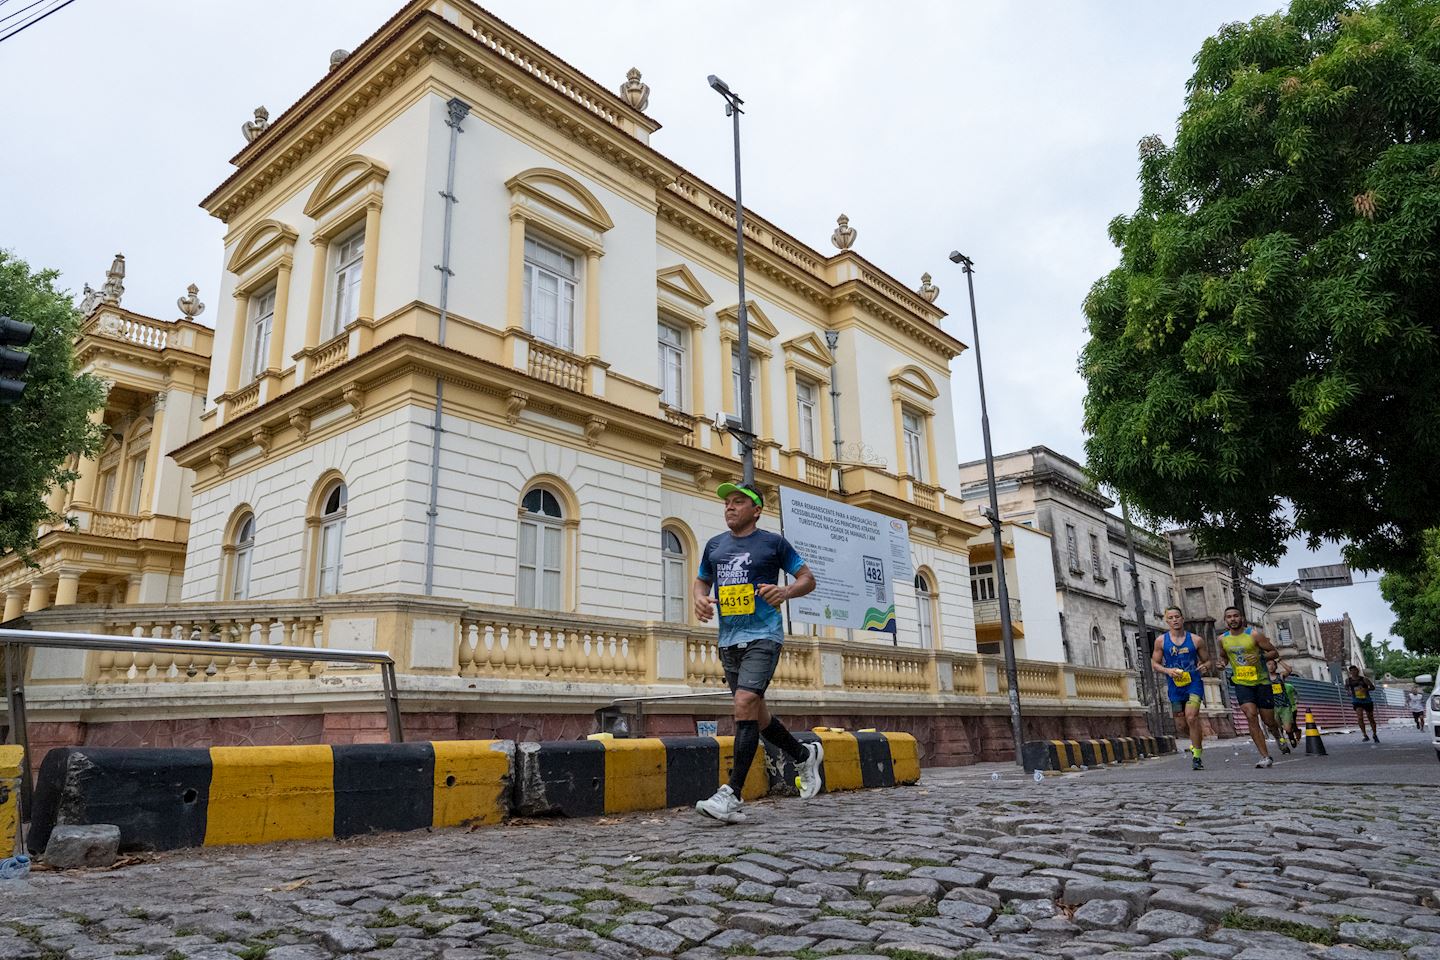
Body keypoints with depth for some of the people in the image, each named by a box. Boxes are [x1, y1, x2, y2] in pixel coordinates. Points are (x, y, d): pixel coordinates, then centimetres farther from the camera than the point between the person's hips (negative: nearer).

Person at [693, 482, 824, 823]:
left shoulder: (773, 542, 0)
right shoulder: (714, 545, 13)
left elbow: (808, 578, 5)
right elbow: (701, 581, 22)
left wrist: (786, 592, -15)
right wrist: (699, 599, -1)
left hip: (763, 636, -6)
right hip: (728, 639, 6)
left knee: (745, 704, -21)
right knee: (755, 714, 13)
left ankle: (733, 796, -19)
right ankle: (805, 754, 37)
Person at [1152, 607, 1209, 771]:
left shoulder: (1194, 639, 0)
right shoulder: (1161, 640, 1)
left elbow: (1207, 661, 9)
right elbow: (1154, 663, 5)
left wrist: (1205, 666, -14)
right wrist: (1167, 670, -14)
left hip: (1194, 683, -2)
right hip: (1175, 686, 2)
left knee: (1191, 717, -19)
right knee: (1181, 725, 9)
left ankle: (1197, 756, -7)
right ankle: (1198, 739, 42)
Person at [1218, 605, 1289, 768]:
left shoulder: (1254, 634, -10)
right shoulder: (1222, 639, 1)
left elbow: (1275, 653, -4)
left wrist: (1261, 657, -22)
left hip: (1261, 681, -2)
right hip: (1242, 683, 2)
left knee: (1268, 720, 7)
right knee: (1251, 716, -17)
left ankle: (1278, 736, 45)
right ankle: (1265, 757, -12)